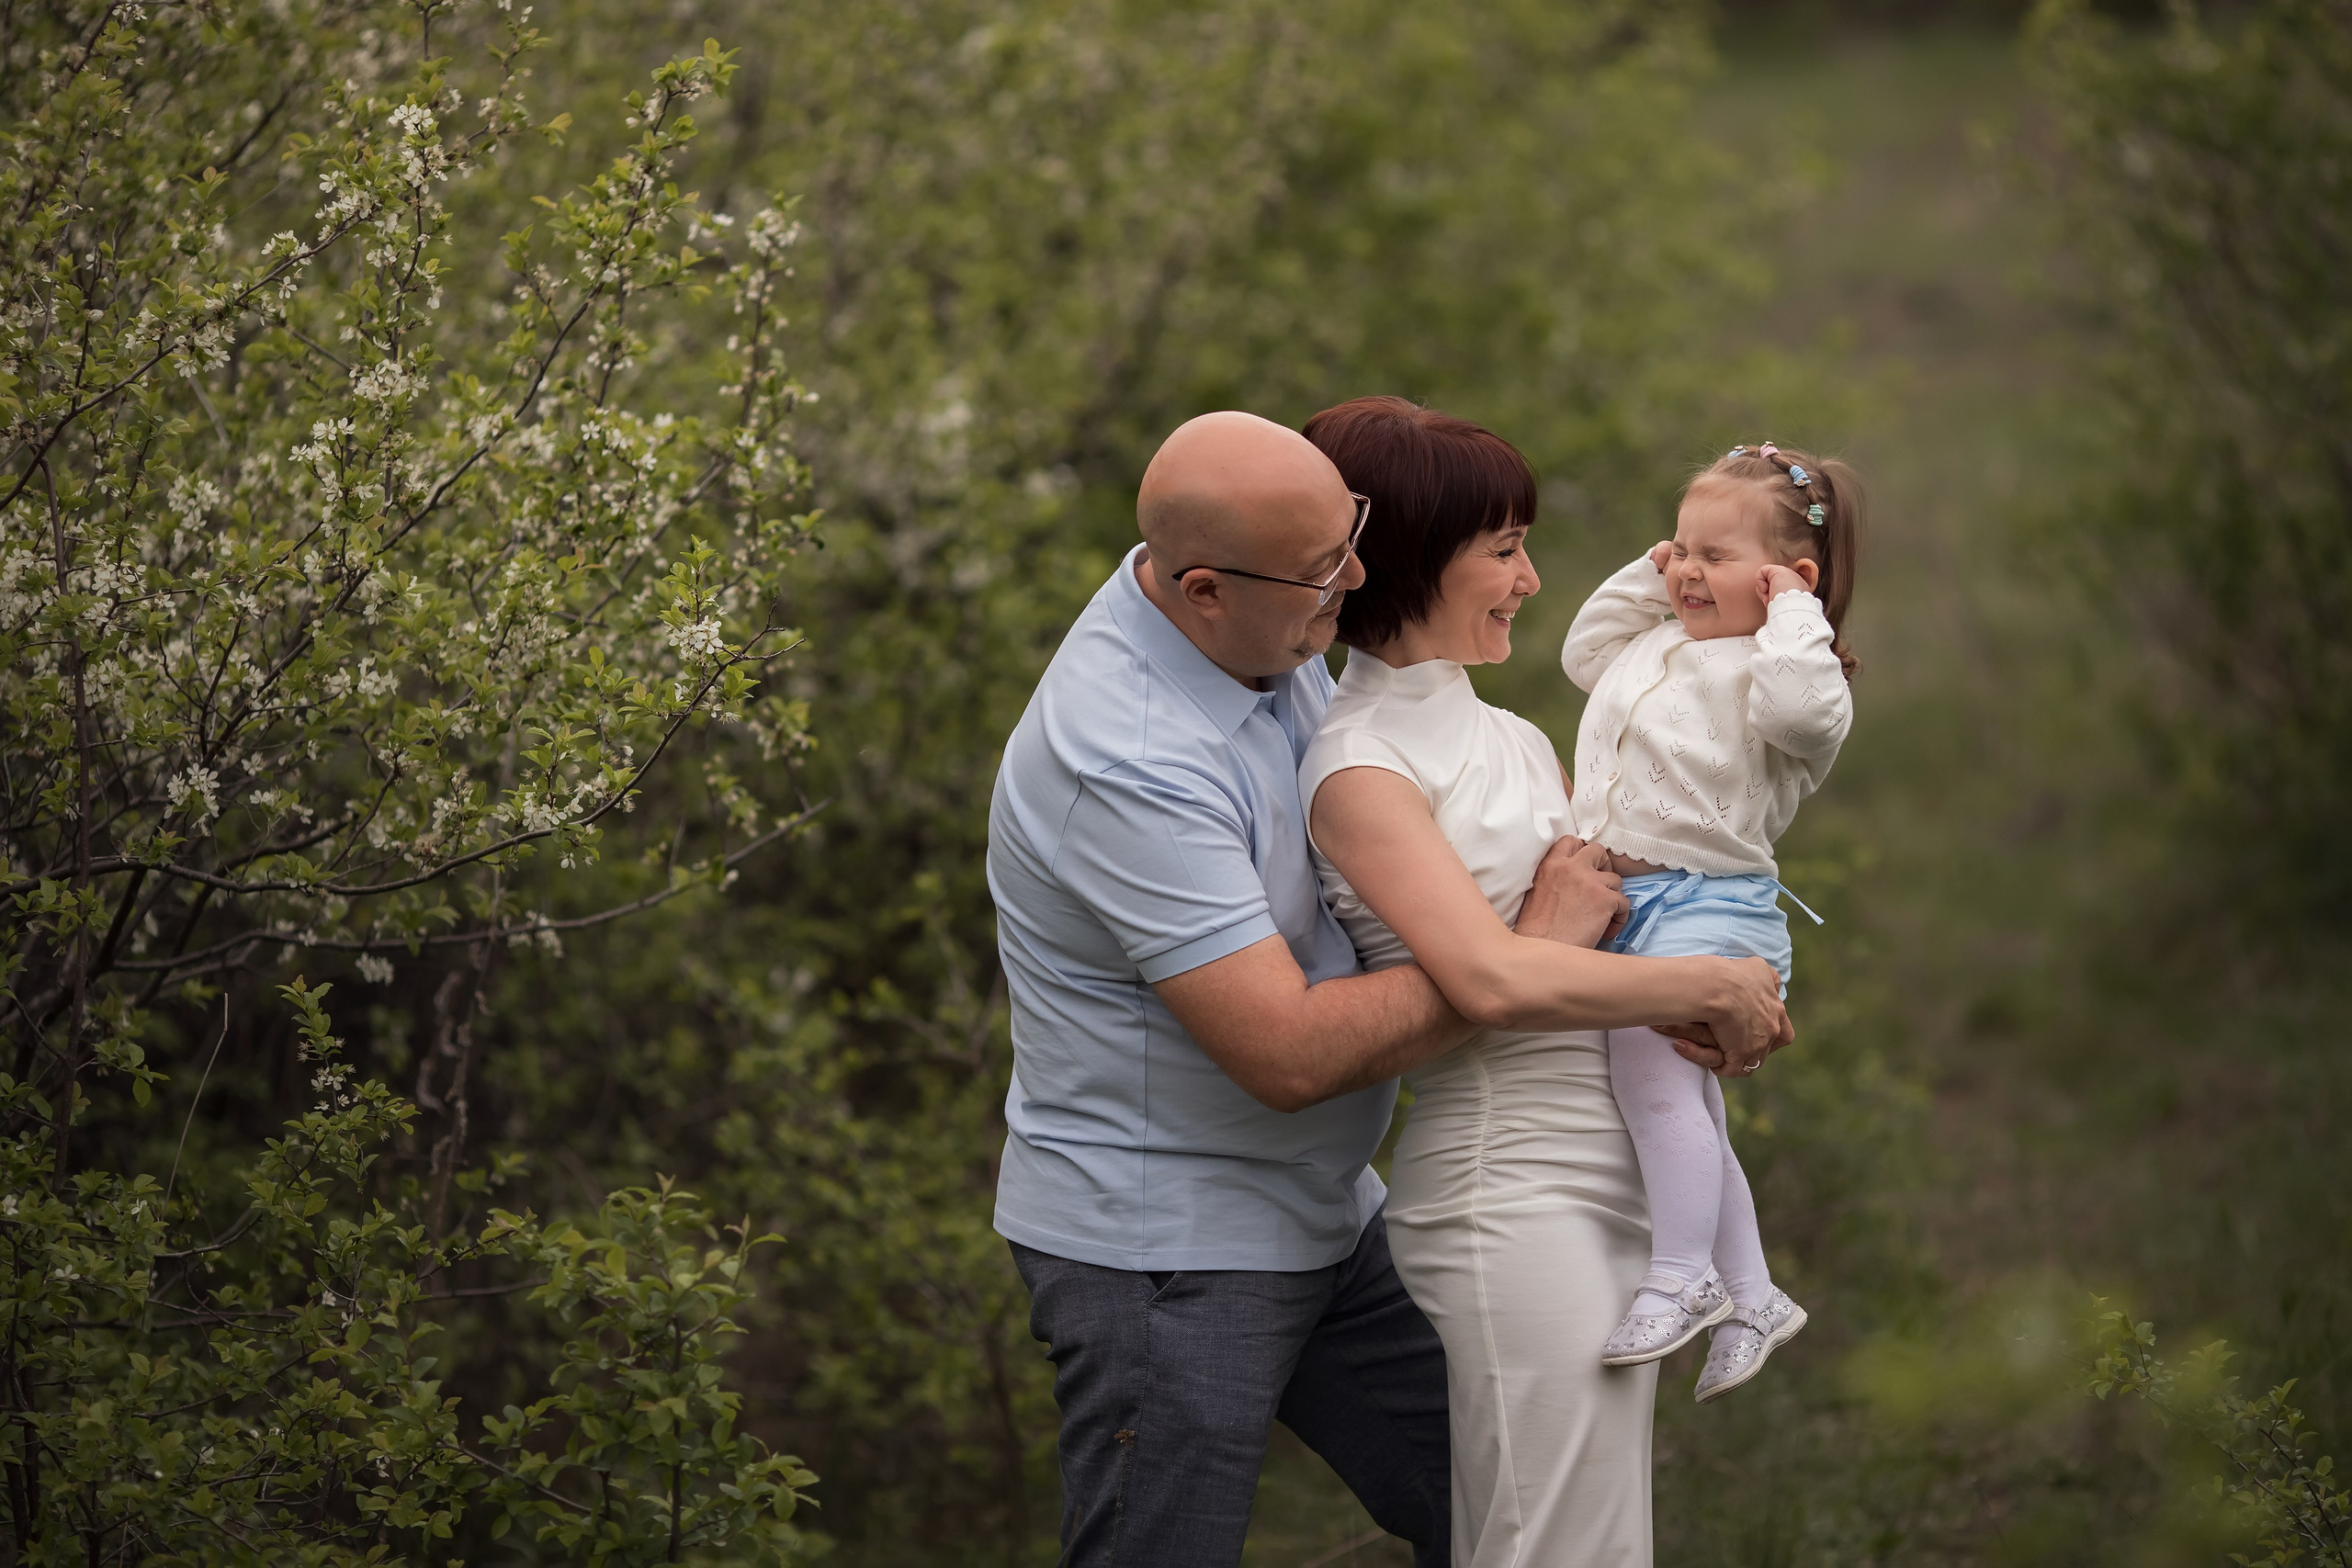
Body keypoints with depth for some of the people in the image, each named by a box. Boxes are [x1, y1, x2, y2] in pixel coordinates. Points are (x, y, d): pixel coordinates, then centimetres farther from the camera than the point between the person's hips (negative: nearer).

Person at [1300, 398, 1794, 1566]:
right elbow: (1495, 978, -22)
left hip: (1615, 1183, 9)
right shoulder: (1360, 767, -10)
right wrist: (1711, 986, -14)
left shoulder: (1510, 739, 17)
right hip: (1508, 1195, -9)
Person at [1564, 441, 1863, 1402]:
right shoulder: (1656, 643, 17)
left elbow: (1805, 711, -31)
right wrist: (1641, 578, 20)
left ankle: (1682, 1276, -23)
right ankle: (1752, 1297, 25)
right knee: (1689, 1103, 14)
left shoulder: (1776, 664, -9)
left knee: (1647, 1058, -26)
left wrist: (1793, 616, -18)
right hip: (1621, 900, 9)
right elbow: (1582, 652, 33)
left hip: (1707, 900, -9)